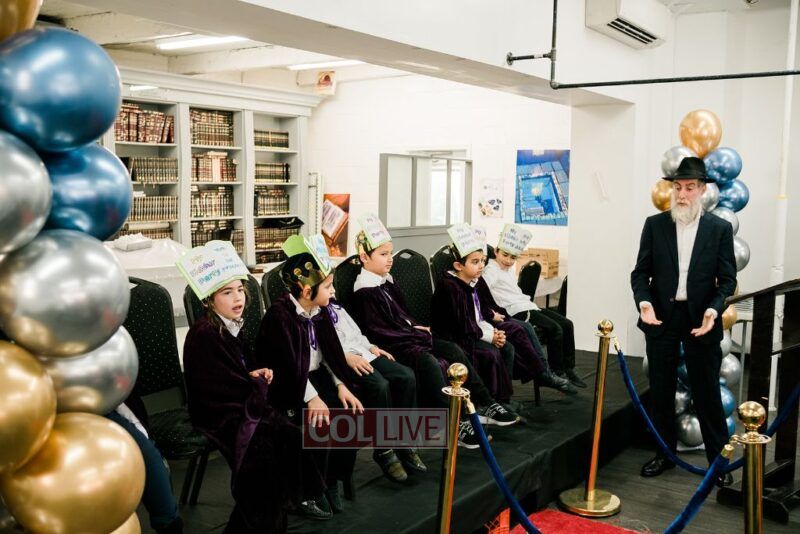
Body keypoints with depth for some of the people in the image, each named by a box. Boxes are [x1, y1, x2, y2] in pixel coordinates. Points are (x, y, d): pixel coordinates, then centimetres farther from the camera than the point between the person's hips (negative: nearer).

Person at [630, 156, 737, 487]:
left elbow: (727, 279, 0)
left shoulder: (720, 229, 0)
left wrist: (713, 309, -18)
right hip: (661, 317, 2)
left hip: (701, 321, -2)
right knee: (661, 391, 11)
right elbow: (641, 271, 2)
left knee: (707, 393, 4)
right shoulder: (655, 225, 2)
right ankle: (665, 453, 27)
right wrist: (644, 302, -15)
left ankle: (719, 459, 20)